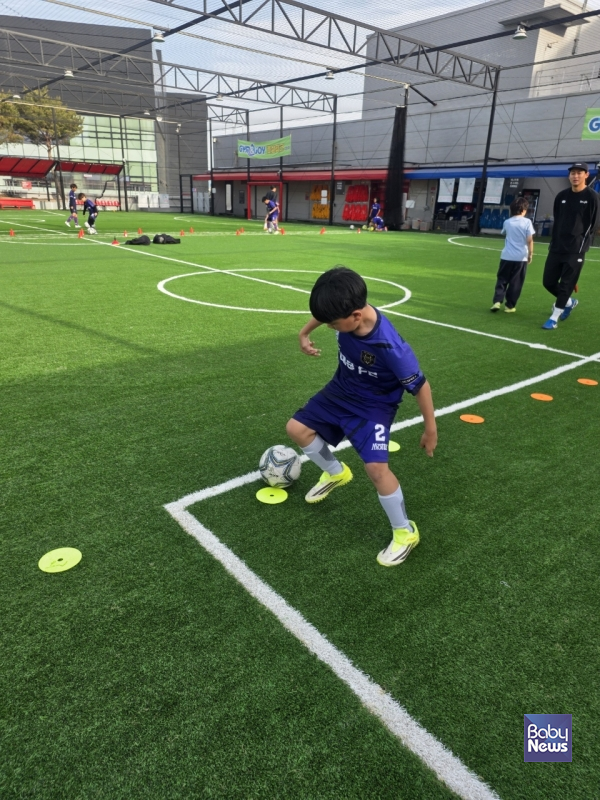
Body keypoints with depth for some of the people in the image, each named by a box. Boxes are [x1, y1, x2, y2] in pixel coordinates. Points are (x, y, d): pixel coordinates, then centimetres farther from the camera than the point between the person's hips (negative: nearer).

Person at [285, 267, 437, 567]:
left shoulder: (389, 346, -38)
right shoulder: (348, 312, -22)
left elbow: (419, 385, -25)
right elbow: (324, 311, 5)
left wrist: (430, 429, -16)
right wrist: (305, 333, 10)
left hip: (374, 404, -7)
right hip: (341, 390, 7)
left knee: (376, 467, -20)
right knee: (297, 428, 8)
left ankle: (405, 532, 5)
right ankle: (336, 473, 34)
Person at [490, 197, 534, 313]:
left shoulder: (507, 222, 4)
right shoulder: (527, 222, -5)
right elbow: (530, 240, -8)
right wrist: (530, 254, 1)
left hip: (506, 256, 2)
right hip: (521, 257, -2)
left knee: (502, 280, 9)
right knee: (515, 283, 6)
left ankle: (497, 301, -6)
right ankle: (510, 305, 9)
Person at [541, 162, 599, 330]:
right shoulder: (561, 196, 10)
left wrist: (581, 246, -11)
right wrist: (554, 243, 8)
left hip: (575, 250, -5)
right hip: (557, 248, 6)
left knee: (566, 284, -5)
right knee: (548, 281, 7)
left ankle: (554, 318, 2)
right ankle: (569, 302, 32)